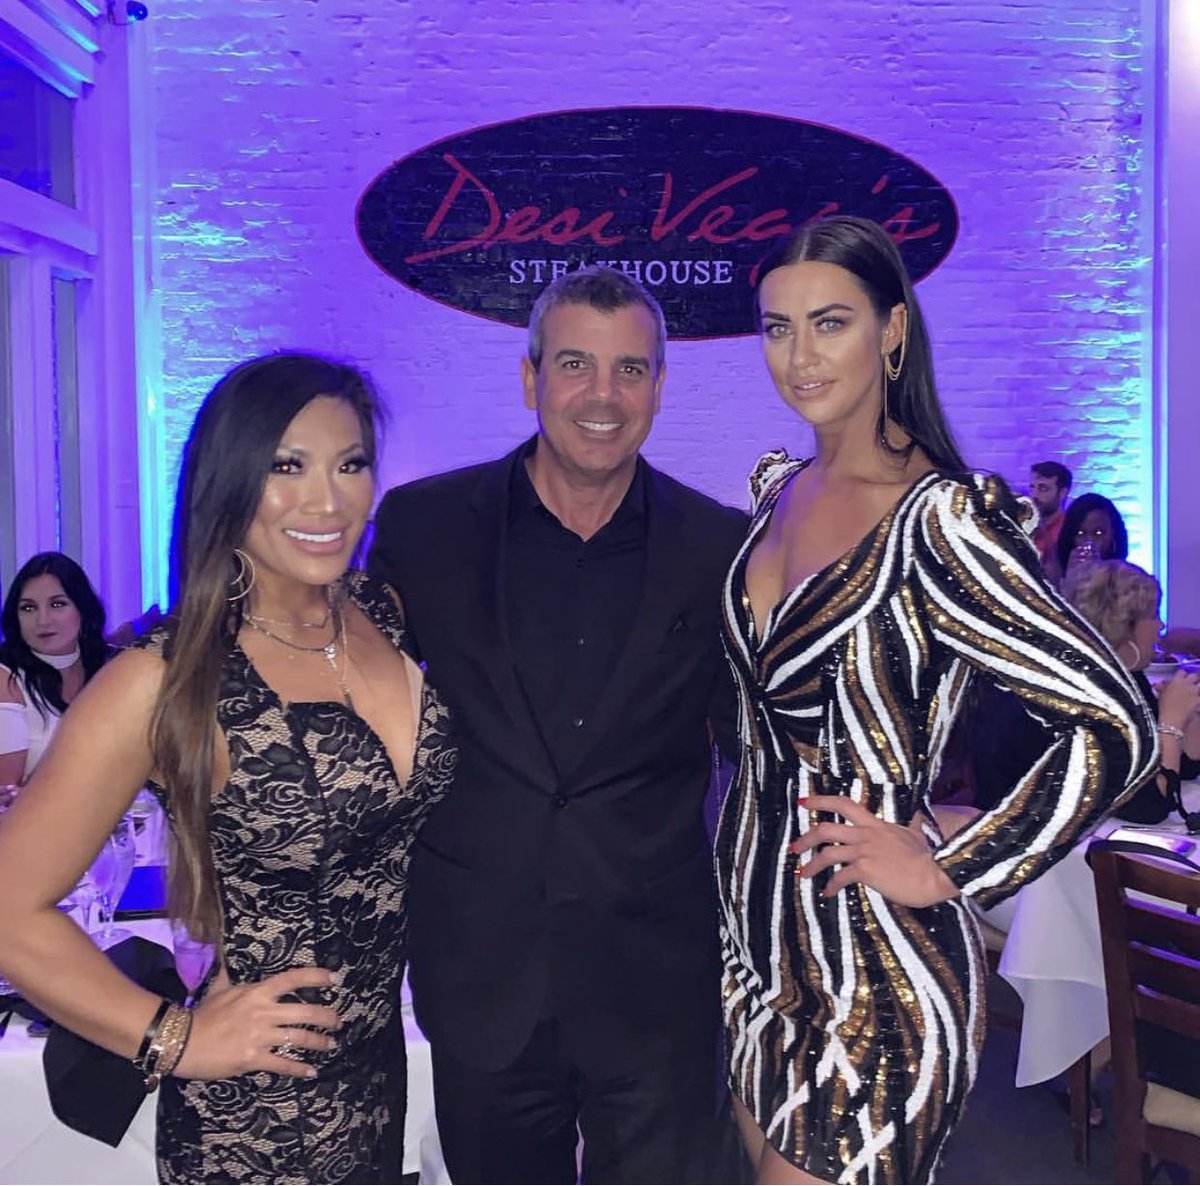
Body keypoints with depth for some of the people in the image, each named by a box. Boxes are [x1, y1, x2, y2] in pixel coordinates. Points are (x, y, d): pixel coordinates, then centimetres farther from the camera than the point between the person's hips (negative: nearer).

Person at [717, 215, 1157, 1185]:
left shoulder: (939, 520, -19)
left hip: (873, 968, -7)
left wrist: (950, 875, -17)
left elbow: (1117, 729, -23)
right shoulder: (777, 487, 4)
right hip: (754, 927, 8)